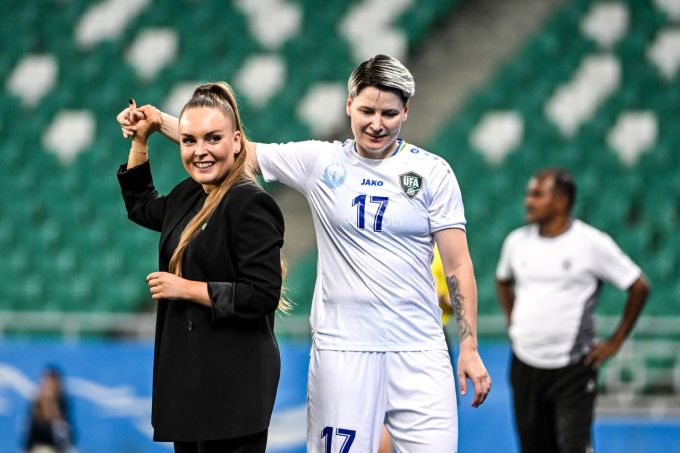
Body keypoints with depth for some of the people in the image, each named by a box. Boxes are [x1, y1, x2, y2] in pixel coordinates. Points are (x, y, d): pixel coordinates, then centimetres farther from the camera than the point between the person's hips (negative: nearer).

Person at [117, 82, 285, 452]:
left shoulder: (251, 205, -15)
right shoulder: (187, 195, 12)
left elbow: (263, 295, -21)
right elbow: (141, 208, 35)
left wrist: (185, 288, -15)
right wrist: (140, 141, 26)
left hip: (233, 380, -9)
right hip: (186, 372, 9)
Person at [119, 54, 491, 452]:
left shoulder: (433, 172, 4)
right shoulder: (320, 162, 5)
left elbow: (458, 266, 3)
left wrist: (470, 348, -2)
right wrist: (159, 120, 0)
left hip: (418, 355, 0)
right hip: (342, 351, 0)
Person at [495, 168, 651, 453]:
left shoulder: (593, 243, -8)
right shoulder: (517, 241, 6)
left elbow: (639, 287, -3)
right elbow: (503, 281, 26)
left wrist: (615, 342, -3)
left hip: (573, 368, -5)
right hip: (525, 365, 5)